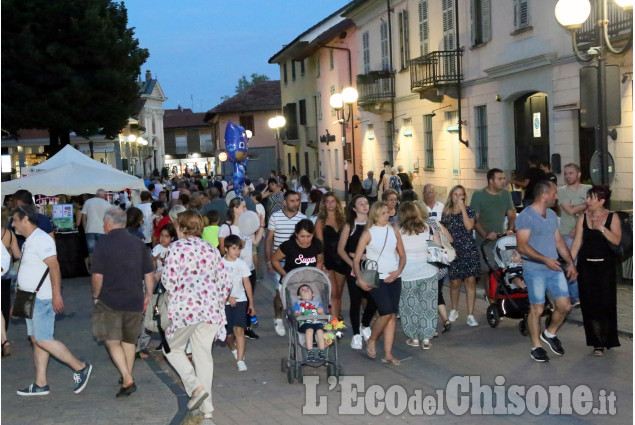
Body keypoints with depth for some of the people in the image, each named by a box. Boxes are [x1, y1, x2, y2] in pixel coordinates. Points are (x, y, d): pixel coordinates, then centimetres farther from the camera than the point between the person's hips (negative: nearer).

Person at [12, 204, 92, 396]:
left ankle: (80, 367, -2)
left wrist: (57, 294, -29)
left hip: (42, 299, -10)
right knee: (36, 340, 10)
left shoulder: (40, 239, -15)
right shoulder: (28, 241, 17)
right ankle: (40, 384, 14)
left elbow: (54, 266, -23)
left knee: (44, 340, -12)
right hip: (32, 299, 10)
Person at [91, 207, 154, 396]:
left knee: (113, 342, 2)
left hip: (110, 301, -4)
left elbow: (98, 276, -13)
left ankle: (127, 380, -12)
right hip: (134, 300, 5)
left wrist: (96, 296, 2)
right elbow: (149, 273, 6)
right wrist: (148, 295, 16)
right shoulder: (138, 243, 6)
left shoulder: (103, 244, -8)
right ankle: (127, 378, 27)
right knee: (129, 341, 19)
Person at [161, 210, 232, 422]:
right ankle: (207, 409, 11)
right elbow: (226, 283, 12)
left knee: (173, 349, 15)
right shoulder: (211, 249, 15)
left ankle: (196, 386, -5)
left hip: (185, 308, -5)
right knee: (203, 354, 12)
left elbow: (169, 281, -8)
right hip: (211, 309, 5)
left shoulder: (177, 247, -1)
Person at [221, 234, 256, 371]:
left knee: (239, 329, -16)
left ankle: (240, 360, -17)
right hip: (225, 302, 0)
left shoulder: (242, 263, 4)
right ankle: (234, 349, 39)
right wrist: (228, 298, -14)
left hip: (240, 300, 0)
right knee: (228, 333, 6)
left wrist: (251, 303, 7)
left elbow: (247, 283, 8)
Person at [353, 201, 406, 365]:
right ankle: (371, 341, 13)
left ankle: (388, 354, 9)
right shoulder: (368, 233, -3)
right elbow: (356, 259, -4)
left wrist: (398, 271, -3)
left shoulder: (393, 231, 9)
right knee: (386, 312, -14)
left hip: (393, 278, 5)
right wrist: (360, 279, -15)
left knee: (393, 315, 2)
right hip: (376, 279, -5)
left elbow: (402, 255, 15)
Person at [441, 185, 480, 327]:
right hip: (453, 251, 1)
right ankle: (454, 310, 26)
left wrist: (462, 208, -14)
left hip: (469, 250, -1)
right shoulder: (446, 214, 9)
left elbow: (469, 227, -15)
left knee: (470, 281, -5)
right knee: (455, 283, 2)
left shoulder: (469, 210, 2)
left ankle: (470, 315, 1)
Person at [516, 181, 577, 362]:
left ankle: (550, 334, 29)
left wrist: (570, 263, 13)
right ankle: (536, 346, 17)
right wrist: (545, 259, -28)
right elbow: (522, 246, -20)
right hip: (534, 270, -7)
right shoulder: (525, 216, -14)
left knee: (565, 305, 5)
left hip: (554, 268, 7)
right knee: (537, 309, 2)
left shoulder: (552, 215, 13)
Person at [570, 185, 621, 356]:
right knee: (590, 304, 1)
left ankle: (608, 340, 13)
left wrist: (601, 228, -20)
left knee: (606, 303, -2)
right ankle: (597, 343, 10)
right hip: (586, 265, 2)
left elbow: (616, 240, -10)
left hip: (606, 266, -2)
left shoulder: (612, 217, 1)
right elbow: (577, 243, 4)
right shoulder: (582, 218, 6)